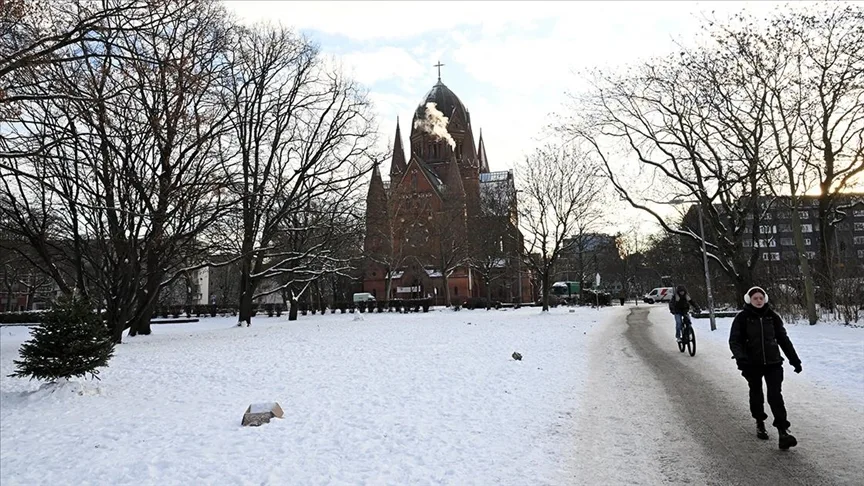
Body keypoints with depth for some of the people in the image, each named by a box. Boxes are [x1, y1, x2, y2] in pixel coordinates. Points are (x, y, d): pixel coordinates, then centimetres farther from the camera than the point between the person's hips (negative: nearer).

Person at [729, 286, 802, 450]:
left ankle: (783, 431, -7)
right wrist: (740, 357, -27)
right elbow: (734, 340, -10)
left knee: (775, 395, -7)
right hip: (752, 364, -1)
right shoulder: (742, 318, -7)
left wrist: (794, 359, 11)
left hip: (773, 362, 1)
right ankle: (760, 424, 32)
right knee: (756, 394, 14)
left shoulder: (772, 316, 2)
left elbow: (783, 339, 10)